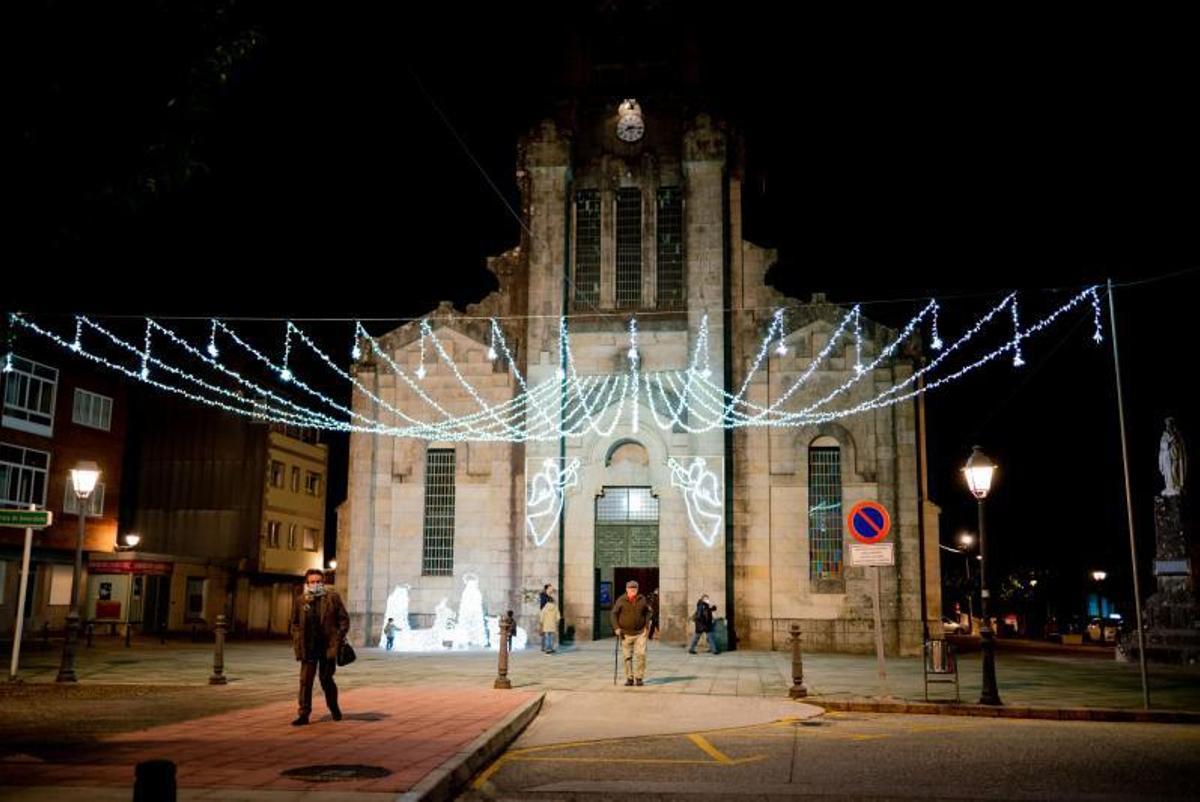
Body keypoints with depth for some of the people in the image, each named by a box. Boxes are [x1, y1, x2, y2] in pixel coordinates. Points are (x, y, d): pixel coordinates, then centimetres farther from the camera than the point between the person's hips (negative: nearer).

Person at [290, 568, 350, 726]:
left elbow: (344, 619, 1)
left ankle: (334, 708, 30)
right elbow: (295, 623, 12)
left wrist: (339, 638, -7)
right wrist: (297, 644, 3)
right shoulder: (300, 600, 5)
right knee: (305, 681, 1)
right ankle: (304, 714, 8)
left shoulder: (333, 597, -2)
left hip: (328, 646, -2)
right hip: (308, 647, 2)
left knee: (326, 679, 7)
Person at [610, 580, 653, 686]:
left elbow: (647, 612, 12)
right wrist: (616, 628, -9)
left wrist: (647, 625, 4)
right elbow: (614, 614, -2)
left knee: (641, 654, -10)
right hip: (625, 634, -1)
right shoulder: (621, 600, -7)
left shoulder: (642, 599, -1)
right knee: (627, 657, 3)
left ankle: (639, 678, 1)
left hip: (640, 633, 1)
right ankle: (629, 678, 13)